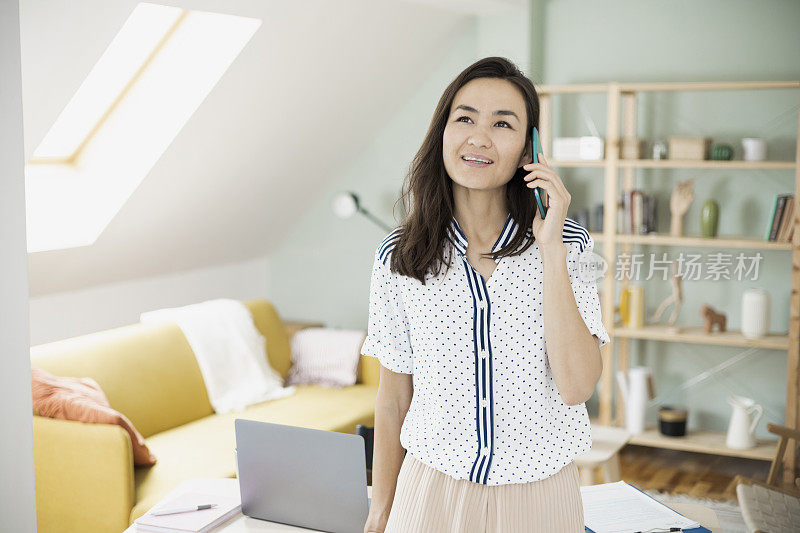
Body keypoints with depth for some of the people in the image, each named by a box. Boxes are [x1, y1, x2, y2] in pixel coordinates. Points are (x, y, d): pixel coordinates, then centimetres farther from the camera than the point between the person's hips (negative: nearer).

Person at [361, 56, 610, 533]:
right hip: (431, 490, 0)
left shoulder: (566, 245, -6)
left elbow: (577, 387, -18)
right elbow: (393, 399, 3)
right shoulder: (399, 257, -5)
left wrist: (550, 246, -20)